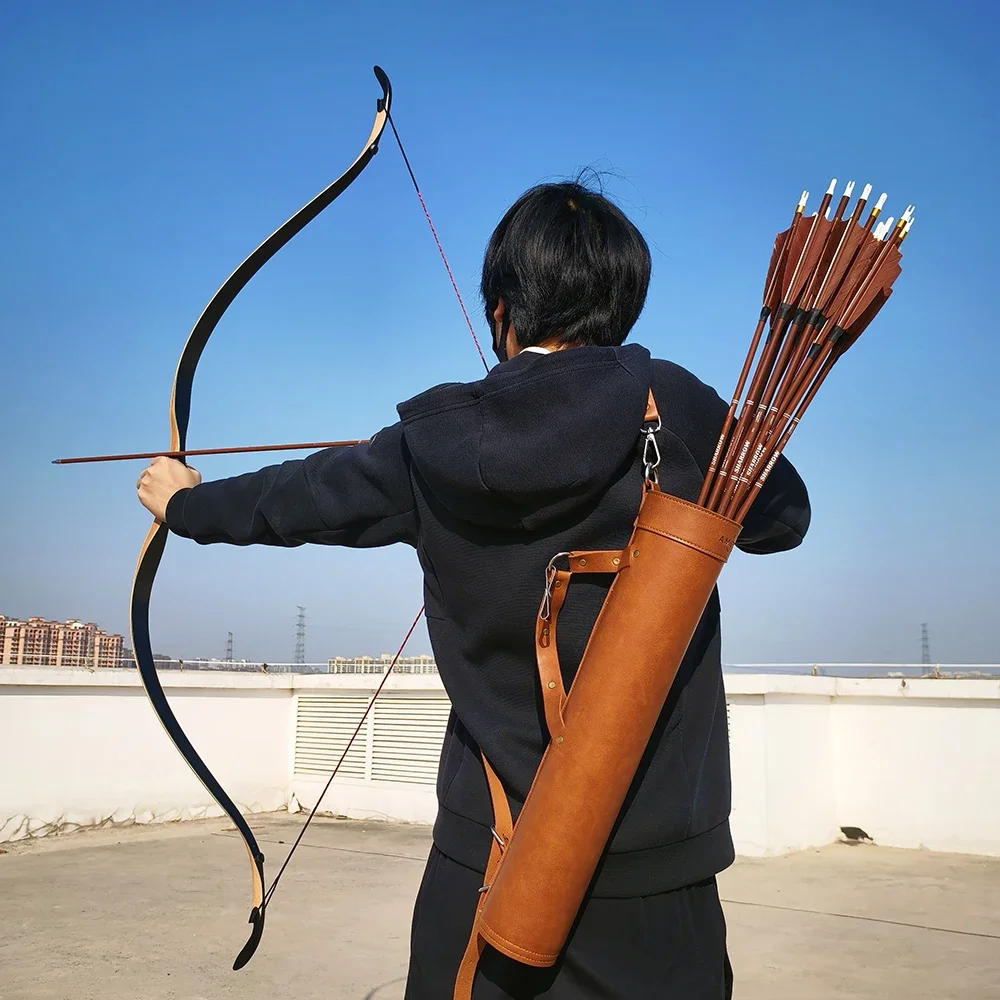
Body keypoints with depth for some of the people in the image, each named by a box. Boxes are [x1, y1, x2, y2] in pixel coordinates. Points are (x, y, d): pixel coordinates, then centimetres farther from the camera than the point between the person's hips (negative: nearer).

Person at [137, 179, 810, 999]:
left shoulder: (434, 444, -4)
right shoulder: (675, 407, -10)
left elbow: (295, 495, 12)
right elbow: (784, 516, 6)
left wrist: (187, 503, 31)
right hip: (651, 876, -1)